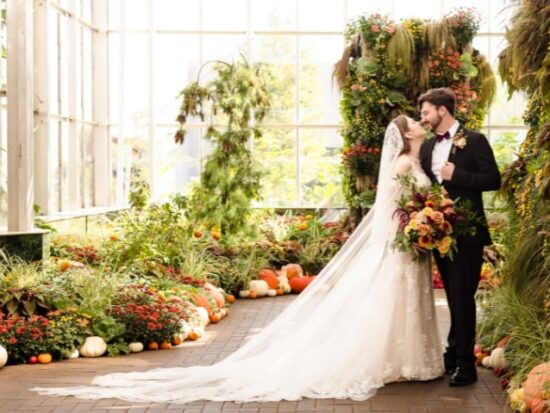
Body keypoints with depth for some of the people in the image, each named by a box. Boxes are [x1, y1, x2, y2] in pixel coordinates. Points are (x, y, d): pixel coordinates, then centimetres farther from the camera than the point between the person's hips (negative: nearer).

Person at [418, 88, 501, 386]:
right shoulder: (427, 147, 12)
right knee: (453, 296, 15)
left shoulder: (474, 141, -7)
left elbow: (493, 180, -11)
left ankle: (465, 363, 1)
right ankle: (454, 352, 25)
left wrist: (457, 175, -19)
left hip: (466, 232, -6)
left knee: (462, 297, -5)